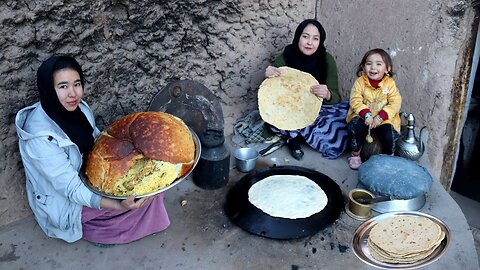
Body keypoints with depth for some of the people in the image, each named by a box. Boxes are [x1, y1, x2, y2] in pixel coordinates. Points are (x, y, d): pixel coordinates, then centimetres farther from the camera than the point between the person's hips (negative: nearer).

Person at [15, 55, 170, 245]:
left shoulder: (77, 108, -10)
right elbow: (72, 189, -31)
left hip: (87, 176, 7)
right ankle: (96, 230, 10)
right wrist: (120, 205, -44)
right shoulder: (41, 137, -32)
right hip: (65, 203, -7)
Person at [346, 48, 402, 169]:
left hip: (383, 120, 0)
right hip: (362, 117, 0)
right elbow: (355, 101, -11)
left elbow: (395, 103, -9)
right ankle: (355, 154, -5)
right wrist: (366, 114, -26)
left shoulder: (390, 83, -4)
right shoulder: (360, 82, -5)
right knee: (354, 126, -29)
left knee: (389, 135, -24)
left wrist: (380, 117, -21)